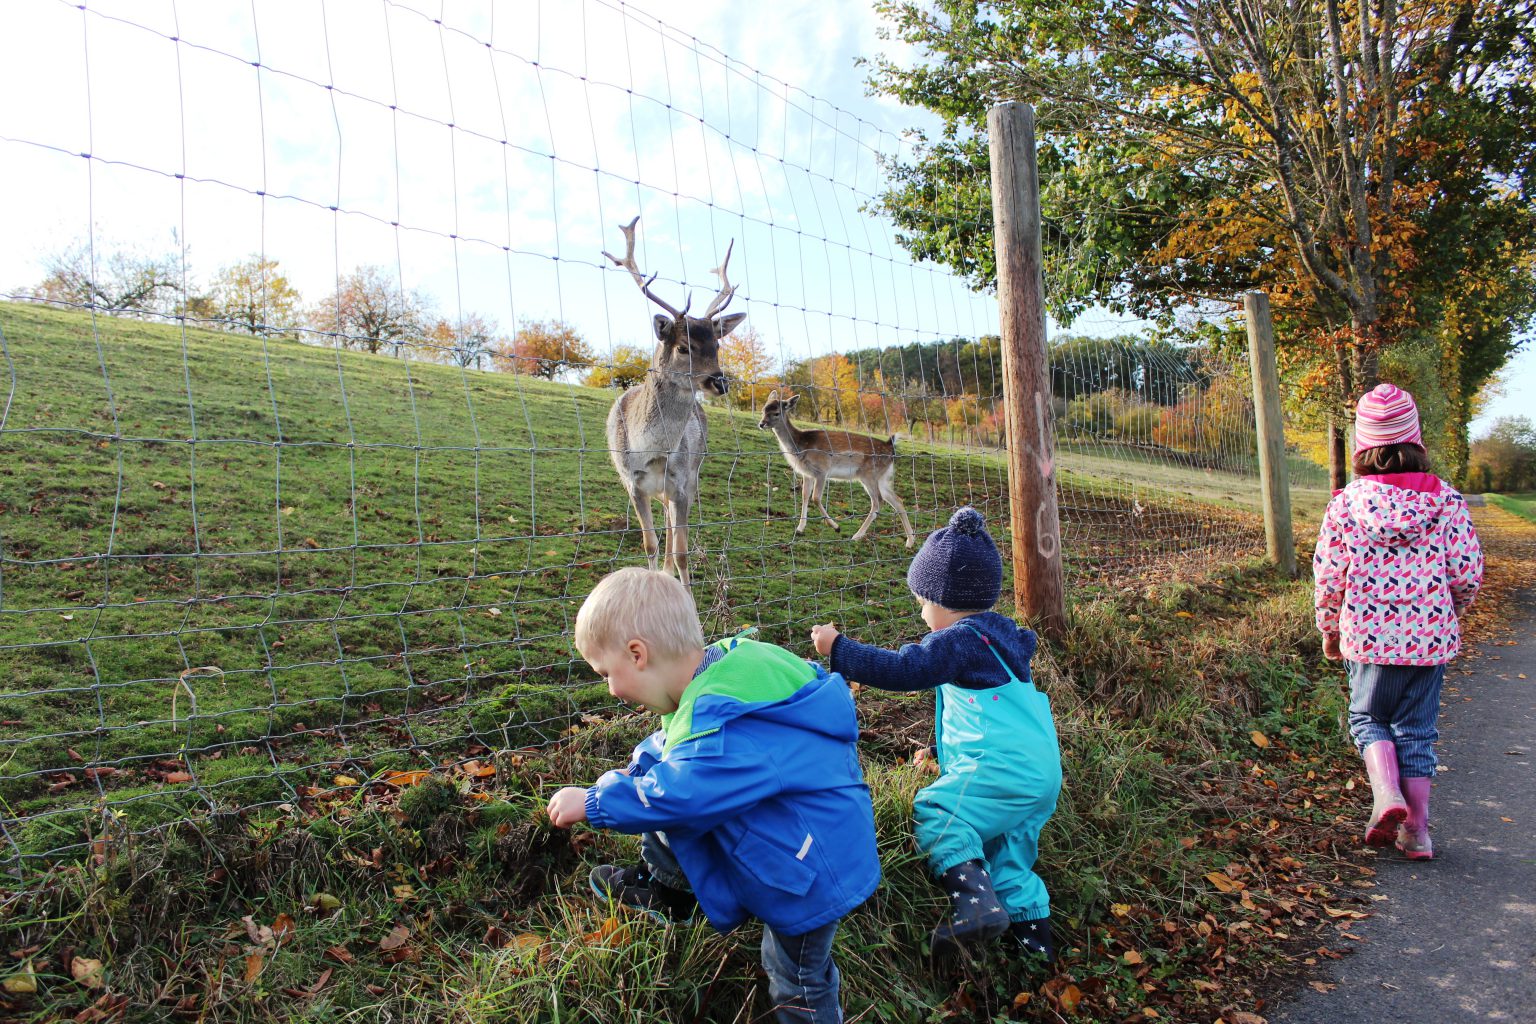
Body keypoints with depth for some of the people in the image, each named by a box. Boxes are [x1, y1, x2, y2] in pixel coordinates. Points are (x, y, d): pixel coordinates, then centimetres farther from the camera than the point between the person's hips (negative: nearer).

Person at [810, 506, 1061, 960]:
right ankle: (1031, 929, 26)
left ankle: (975, 901, -28)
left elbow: (903, 670, -21)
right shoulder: (996, 635, 22)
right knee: (1006, 850, 20)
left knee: (933, 813, -14)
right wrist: (942, 747, 37)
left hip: (1004, 765, -10)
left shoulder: (961, 638, -11)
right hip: (1043, 772, 10)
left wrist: (838, 648, -13)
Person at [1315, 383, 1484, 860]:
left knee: (1367, 718, 18)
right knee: (1416, 730, 13)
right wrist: (1449, 613, 18)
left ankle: (1386, 794, -5)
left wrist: (1329, 630, 9)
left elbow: (1328, 576, -6)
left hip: (1368, 636, -1)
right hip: (1431, 636, 2)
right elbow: (1468, 573, -2)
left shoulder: (1346, 502, -9)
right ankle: (1416, 831, 18)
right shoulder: (1446, 499, -5)